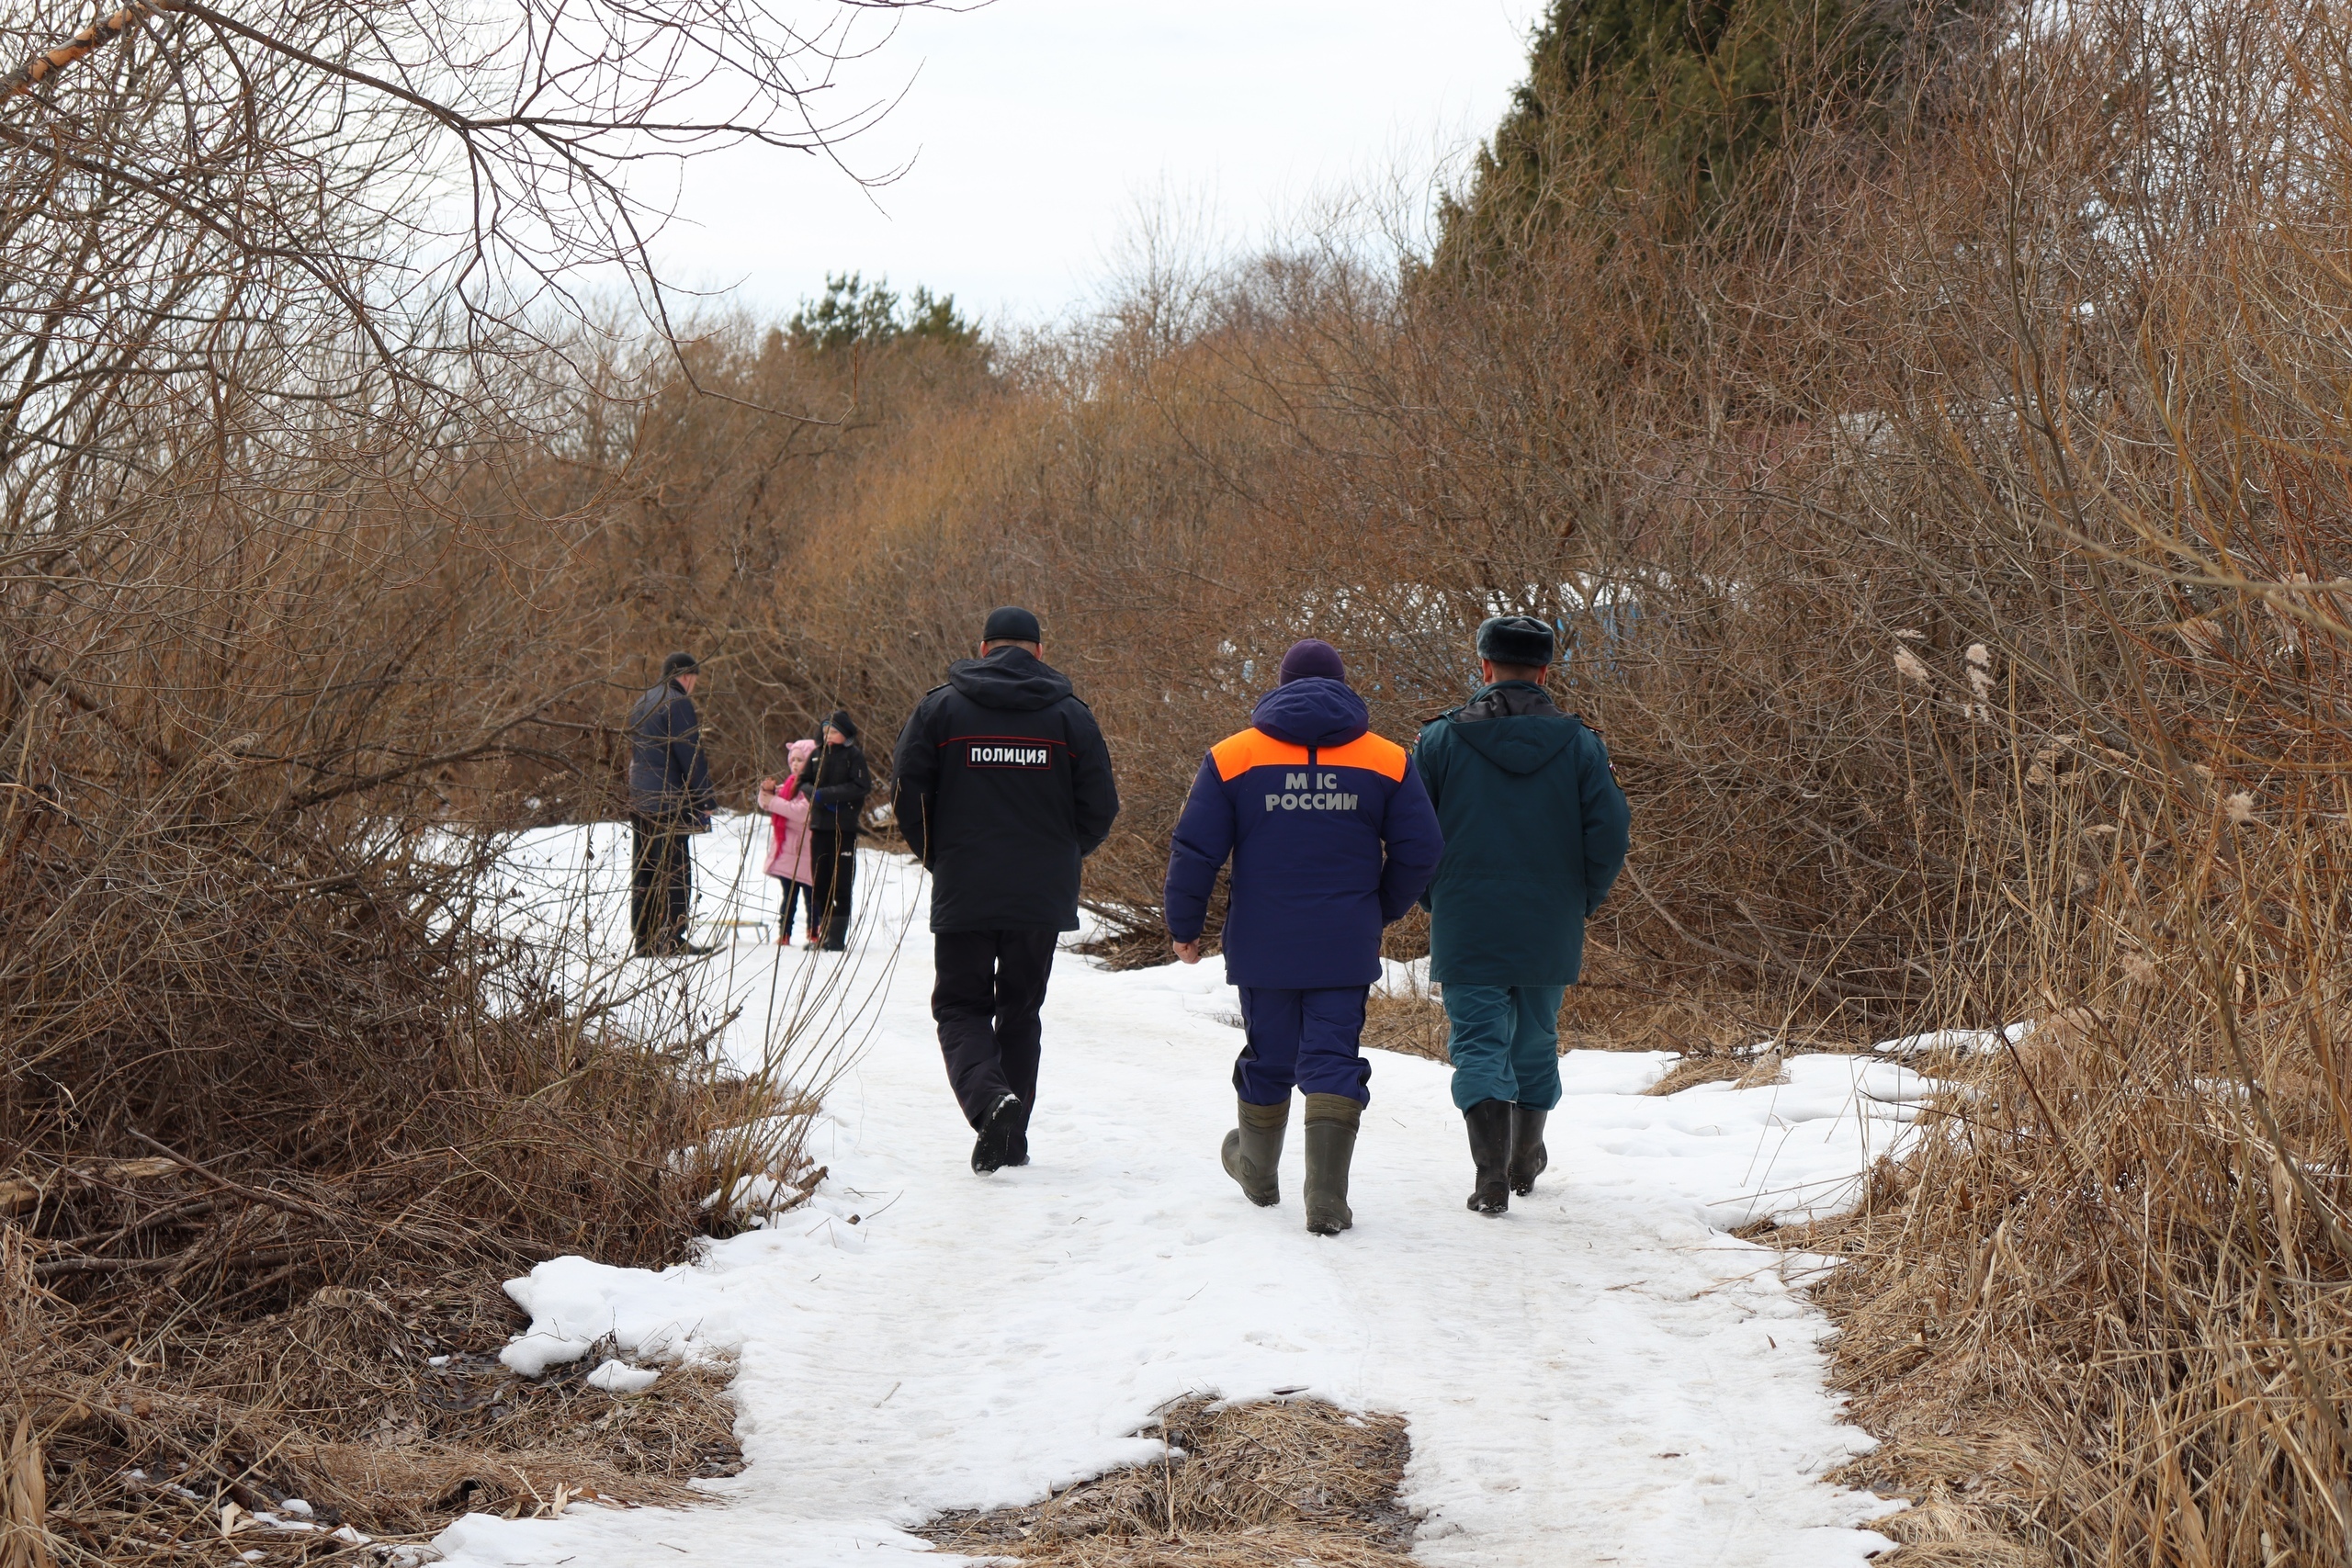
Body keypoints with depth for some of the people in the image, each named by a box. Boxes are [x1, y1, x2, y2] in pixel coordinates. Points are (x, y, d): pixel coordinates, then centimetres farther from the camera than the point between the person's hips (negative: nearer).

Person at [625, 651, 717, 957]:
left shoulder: (641, 704, 18)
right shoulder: (677, 703, -11)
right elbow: (691, 756, -14)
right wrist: (707, 799, -9)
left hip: (638, 801, 9)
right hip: (668, 802, -9)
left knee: (642, 871, 10)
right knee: (675, 871, -6)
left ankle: (642, 939, 11)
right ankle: (672, 939, -9)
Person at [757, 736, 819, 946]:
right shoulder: (790, 783, 13)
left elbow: (802, 811, -26)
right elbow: (767, 805, 18)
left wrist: (773, 802, -20)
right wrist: (768, 791, -4)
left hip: (806, 852, -8)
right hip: (787, 851, 8)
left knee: (811, 896, -1)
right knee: (789, 896, 12)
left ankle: (814, 935, 4)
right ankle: (784, 935, 15)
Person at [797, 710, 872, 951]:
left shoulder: (854, 756, -3)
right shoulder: (817, 754, 11)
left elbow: (861, 786, -12)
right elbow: (803, 781, 13)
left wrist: (827, 794, -15)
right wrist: (815, 794, -9)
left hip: (844, 827, -5)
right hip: (819, 825, 5)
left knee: (841, 884, -4)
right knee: (820, 882, 7)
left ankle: (837, 936, -3)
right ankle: (823, 933, 14)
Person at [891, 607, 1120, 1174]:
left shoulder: (941, 706, -1)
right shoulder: (1071, 714, 1)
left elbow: (907, 792, -3)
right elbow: (1100, 808, 1)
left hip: (963, 894, -2)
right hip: (1043, 895, 2)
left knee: (961, 1006, 7)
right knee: (1020, 1010, 15)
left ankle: (988, 1098, -20)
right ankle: (1014, 1138, 17)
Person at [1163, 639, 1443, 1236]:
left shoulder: (1232, 756, 0)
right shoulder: (1388, 761, 2)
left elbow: (1195, 850, -2)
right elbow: (1419, 851, 2)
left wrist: (1184, 925, 10)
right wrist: (1380, 912, 18)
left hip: (1262, 946, 1)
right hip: (1345, 949, -1)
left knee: (1268, 1057, 17)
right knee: (1333, 1062, -1)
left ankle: (1257, 1171, 37)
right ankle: (1327, 1199, -13)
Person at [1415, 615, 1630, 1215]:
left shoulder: (1441, 739, -4)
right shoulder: (1579, 744, -1)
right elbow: (1609, 837, -4)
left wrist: (1435, 900, 12)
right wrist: (1578, 905, 10)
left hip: (1466, 933, -2)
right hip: (1551, 935, 2)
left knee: (1480, 1046, 1)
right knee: (1535, 1046, 18)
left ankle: (1492, 1176, -15)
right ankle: (1525, 1163, 31)